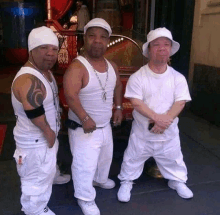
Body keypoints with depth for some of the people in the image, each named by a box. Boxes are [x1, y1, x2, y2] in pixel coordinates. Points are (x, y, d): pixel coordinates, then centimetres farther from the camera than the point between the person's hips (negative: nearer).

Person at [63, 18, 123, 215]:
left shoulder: (112, 66, 2)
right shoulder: (77, 67, -24)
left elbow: (118, 86, 18)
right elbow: (71, 96, -33)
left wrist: (118, 107, 10)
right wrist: (85, 119, -36)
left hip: (105, 125, 8)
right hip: (82, 128, -8)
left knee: (106, 156, 27)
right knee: (85, 165, 2)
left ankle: (100, 179, 57)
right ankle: (85, 199, 27)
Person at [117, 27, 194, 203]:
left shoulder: (178, 78, -5)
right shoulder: (137, 77, -12)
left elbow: (180, 103, -10)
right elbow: (136, 103, -18)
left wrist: (165, 121, -24)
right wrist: (157, 118, -28)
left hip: (169, 131, 2)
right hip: (142, 131, -2)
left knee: (173, 159, 19)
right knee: (133, 158, 13)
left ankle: (177, 181, 45)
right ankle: (126, 182, 37)